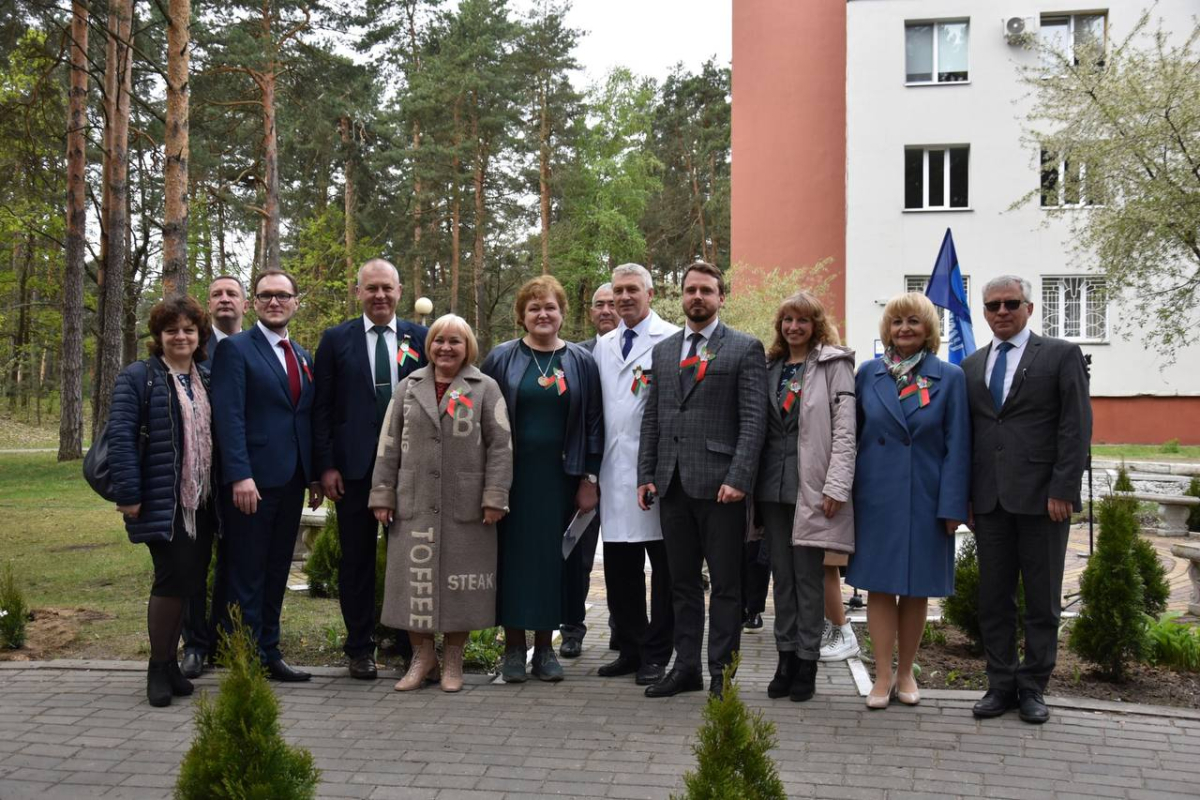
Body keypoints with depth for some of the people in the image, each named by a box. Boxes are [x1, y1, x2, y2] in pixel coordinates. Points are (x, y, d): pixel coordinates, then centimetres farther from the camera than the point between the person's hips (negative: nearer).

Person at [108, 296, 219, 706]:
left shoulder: (207, 380, 14)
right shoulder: (138, 377, -4)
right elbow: (121, 438, -11)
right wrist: (129, 496, -16)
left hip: (200, 503, 6)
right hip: (162, 502, -6)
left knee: (188, 582, 8)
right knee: (174, 578, -9)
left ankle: (170, 664, 22)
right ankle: (158, 668, 8)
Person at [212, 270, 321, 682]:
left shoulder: (303, 357, 16)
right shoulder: (235, 349, -5)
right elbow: (228, 416, -13)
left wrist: (315, 475, 12)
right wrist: (240, 476, -21)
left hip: (291, 481, 7)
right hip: (253, 481, -7)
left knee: (276, 572, 12)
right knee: (248, 575, 1)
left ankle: (269, 654, 20)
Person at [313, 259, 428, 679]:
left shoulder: (421, 338, 5)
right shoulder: (336, 339, 3)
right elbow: (322, 408, 1)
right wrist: (326, 466, -6)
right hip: (354, 466, 0)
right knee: (356, 559, 7)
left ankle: (411, 645, 18)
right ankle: (360, 648, 18)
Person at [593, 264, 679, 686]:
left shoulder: (671, 340, -4)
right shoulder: (603, 345, 16)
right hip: (615, 472, 6)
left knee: (663, 566, 2)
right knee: (619, 566, 10)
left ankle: (656, 654, 12)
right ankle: (630, 648, 23)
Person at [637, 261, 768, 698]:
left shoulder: (745, 348, -1)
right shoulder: (663, 350, 15)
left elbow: (754, 420, -7)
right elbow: (652, 418, 15)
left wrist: (738, 479, -16)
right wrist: (646, 475, 7)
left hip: (719, 484, -5)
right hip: (673, 483, 5)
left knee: (725, 585, 3)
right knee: (683, 583, 12)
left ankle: (722, 675, 11)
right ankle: (686, 668, 22)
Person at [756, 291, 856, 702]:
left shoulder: (834, 364, -2)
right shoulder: (770, 366, 13)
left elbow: (844, 429, -8)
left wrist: (836, 486, -15)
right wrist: (750, 481, 6)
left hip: (811, 486, -5)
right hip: (773, 483, 5)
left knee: (808, 576, 1)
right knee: (782, 575, 10)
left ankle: (806, 662, 11)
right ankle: (786, 658, 18)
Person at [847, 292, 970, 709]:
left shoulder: (949, 377, 0)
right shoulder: (868, 374, 4)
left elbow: (957, 446, -2)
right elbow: (853, 435, 8)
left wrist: (952, 505, -8)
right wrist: (847, 491, 2)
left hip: (926, 499, -1)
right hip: (876, 496, 1)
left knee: (917, 589, 8)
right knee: (880, 585, 3)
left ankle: (905, 673, 22)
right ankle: (883, 675, 11)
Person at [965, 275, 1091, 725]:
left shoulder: (1061, 355, 1)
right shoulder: (971, 366, 14)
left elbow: (1076, 427, -5)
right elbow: (965, 432, 13)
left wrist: (1063, 490, -13)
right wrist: (963, 493, 4)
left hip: (1042, 497, -4)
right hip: (990, 498, 4)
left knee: (1042, 599, 5)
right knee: (993, 597, 8)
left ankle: (1033, 687, 15)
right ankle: (1001, 684, 17)